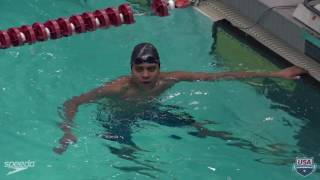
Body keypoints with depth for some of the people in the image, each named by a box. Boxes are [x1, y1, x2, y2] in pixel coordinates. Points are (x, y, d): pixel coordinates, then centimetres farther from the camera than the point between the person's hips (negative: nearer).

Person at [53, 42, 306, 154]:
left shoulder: (169, 79, -28)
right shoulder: (118, 88, -40)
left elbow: (219, 76, -26)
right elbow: (72, 103, -33)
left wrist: (276, 74, -25)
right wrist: (68, 132, -53)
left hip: (148, 111, 4)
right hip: (117, 119, -3)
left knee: (198, 127, 8)